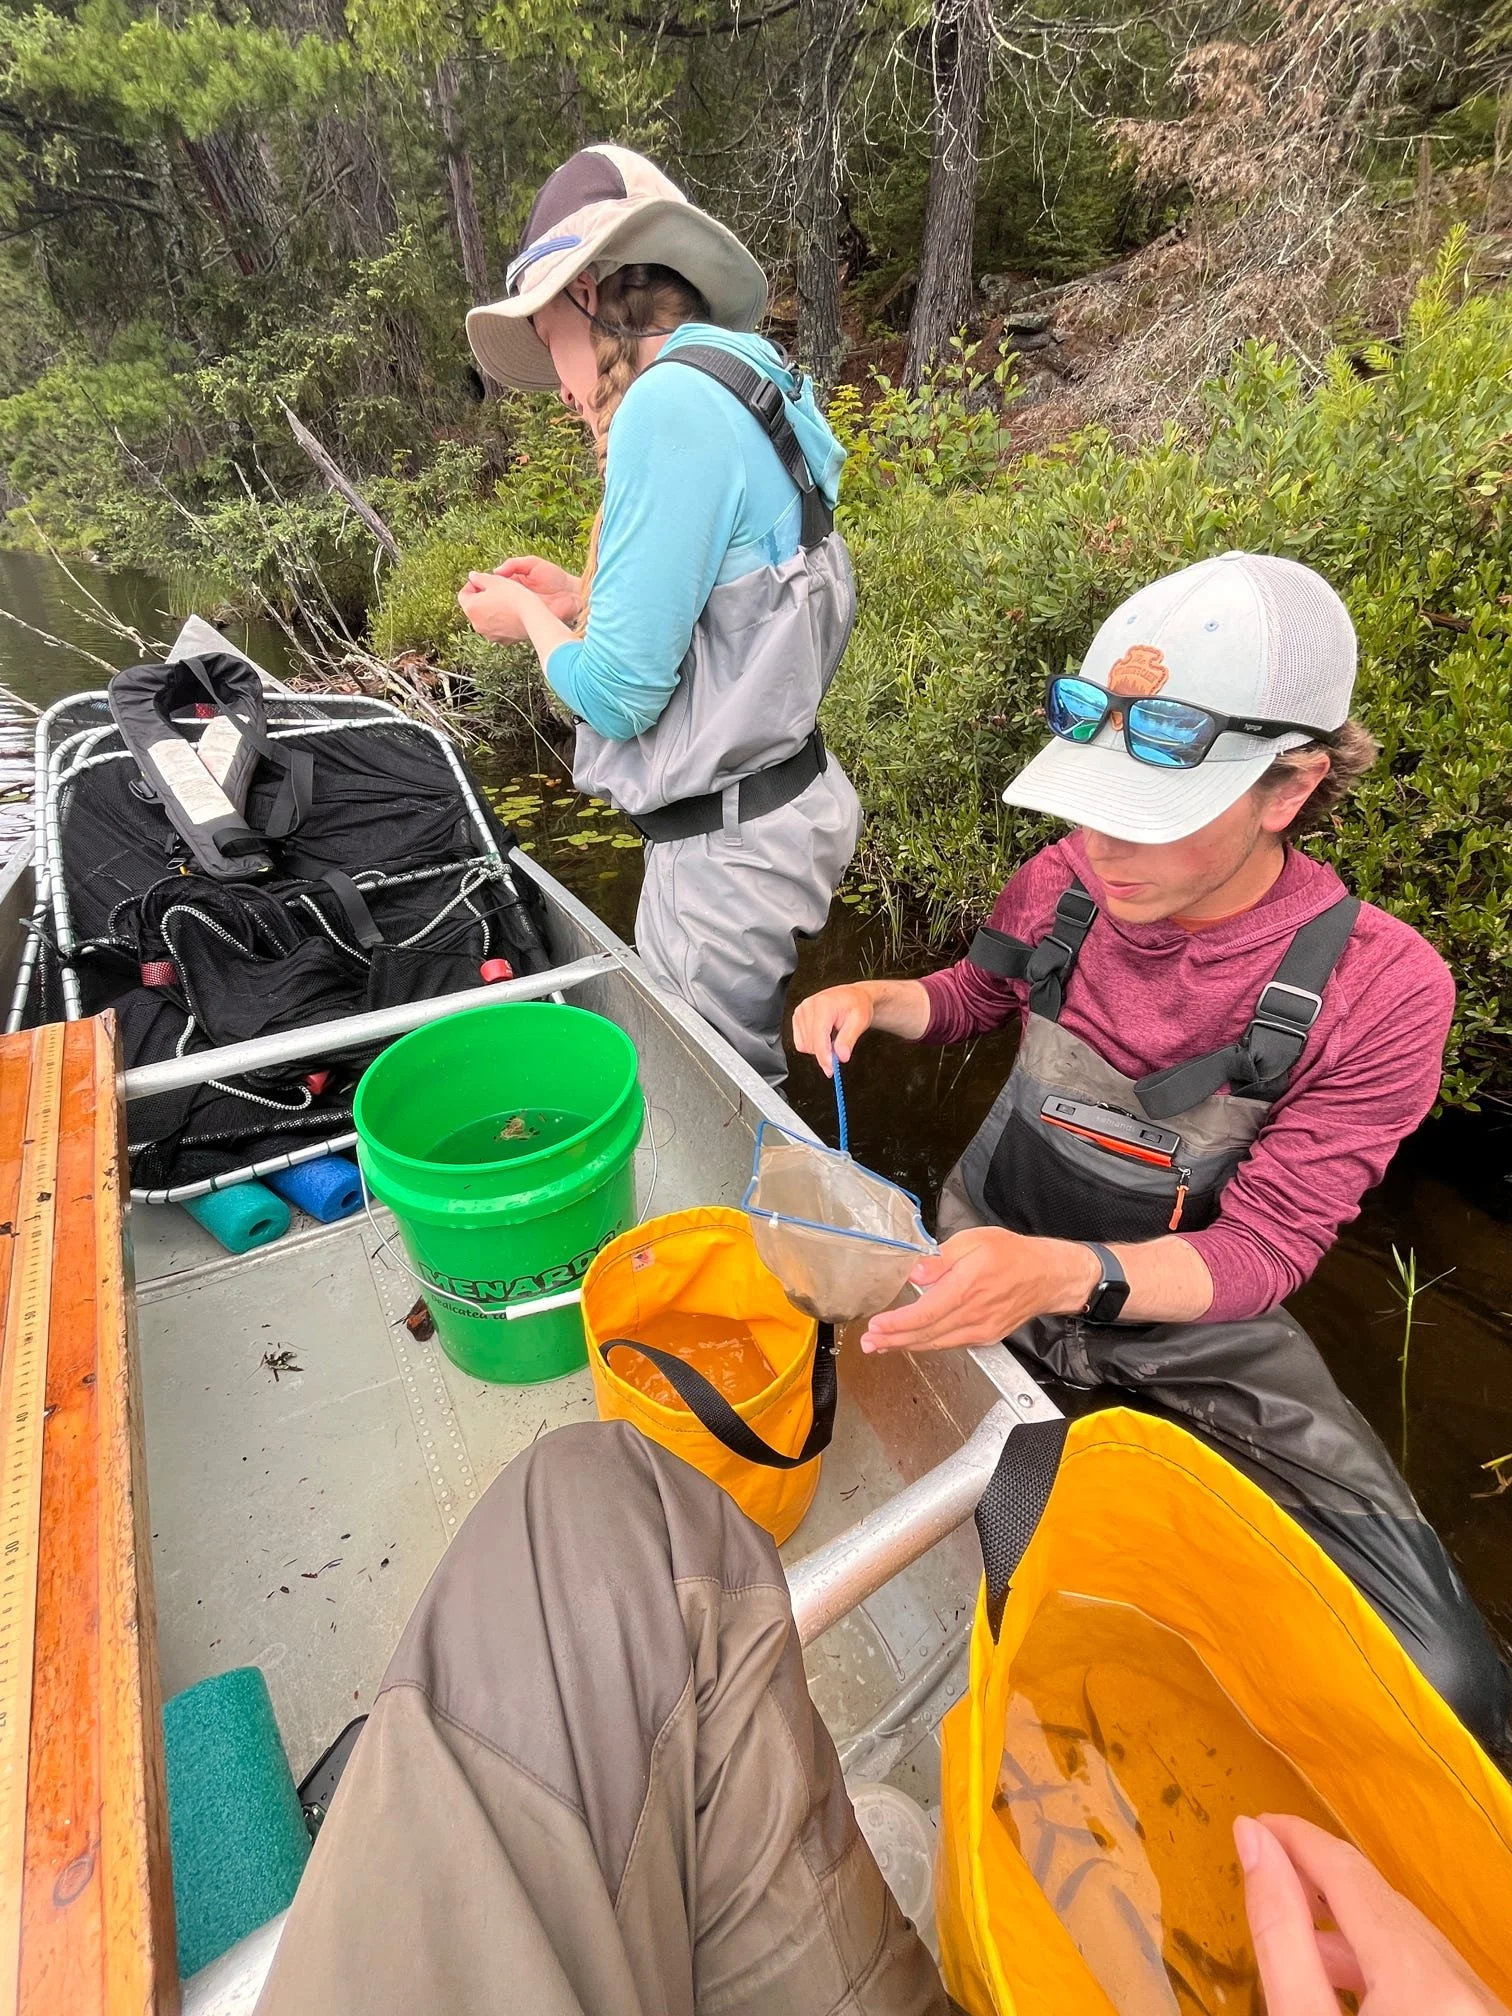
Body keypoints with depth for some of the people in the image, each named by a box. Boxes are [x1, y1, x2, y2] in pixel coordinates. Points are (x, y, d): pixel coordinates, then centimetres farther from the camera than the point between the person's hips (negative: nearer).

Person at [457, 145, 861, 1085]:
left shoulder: (670, 401, -17)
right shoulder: (736, 386, 14)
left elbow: (618, 693, -20)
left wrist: (530, 618, 1)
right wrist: (581, 600, 16)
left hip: (726, 847, -9)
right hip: (778, 799, 10)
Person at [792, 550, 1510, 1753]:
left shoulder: (1381, 991, -18)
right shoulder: (1062, 884, -11)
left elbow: (1263, 1249, -17)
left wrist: (1069, 1275, -38)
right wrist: (880, 1002, -11)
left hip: (1188, 1306, -1)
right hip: (995, 1253, 2)